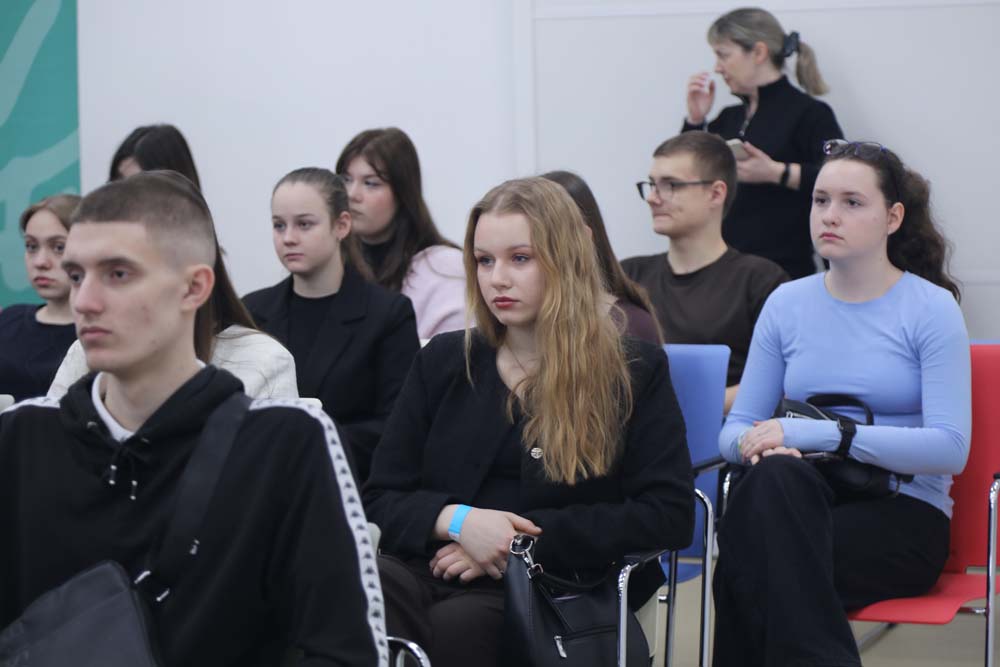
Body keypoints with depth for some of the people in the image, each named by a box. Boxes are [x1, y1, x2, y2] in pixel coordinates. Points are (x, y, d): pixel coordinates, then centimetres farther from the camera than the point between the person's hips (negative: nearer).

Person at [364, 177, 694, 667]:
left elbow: (669, 516, -3)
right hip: (432, 567, 2)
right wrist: (457, 521, -8)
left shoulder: (634, 371, 9)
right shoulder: (443, 362, 19)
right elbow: (379, 499, 15)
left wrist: (523, 540, -10)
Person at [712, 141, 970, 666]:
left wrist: (821, 434, -20)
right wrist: (758, 444, -16)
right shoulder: (786, 303, 11)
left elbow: (950, 449, -12)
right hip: (802, 502, 4)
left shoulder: (931, 309, -1)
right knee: (775, 476, -34)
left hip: (904, 516, -4)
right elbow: (735, 427, 10)